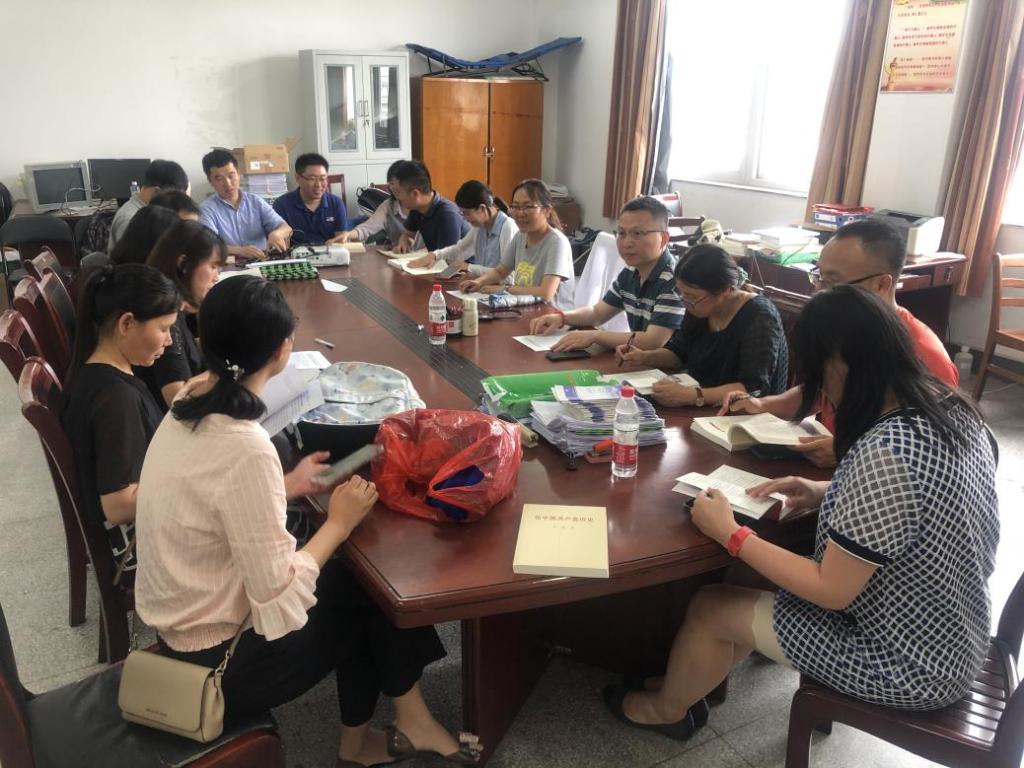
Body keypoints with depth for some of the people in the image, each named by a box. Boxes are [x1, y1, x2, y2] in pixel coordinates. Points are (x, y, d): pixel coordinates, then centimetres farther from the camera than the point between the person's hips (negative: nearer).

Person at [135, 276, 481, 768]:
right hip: (222, 663, -8)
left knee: (350, 579, 13)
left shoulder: (189, 408, -4)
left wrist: (286, 489, 9)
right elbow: (280, 601, -26)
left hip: (184, 630, 8)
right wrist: (339, 523, -14)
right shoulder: (246, 449, -31)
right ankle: (408, 724, 29)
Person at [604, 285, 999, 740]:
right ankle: (690, 680, 37)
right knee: (753, 583, 18)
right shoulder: (948, 405, -6)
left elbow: (832, 592, -26)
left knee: (710, 608, 4)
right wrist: (824, 494, -1)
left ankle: (666, 709, 33)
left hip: (909, 664, -8)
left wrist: (730, 534, -17)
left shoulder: (886, 453, -34)